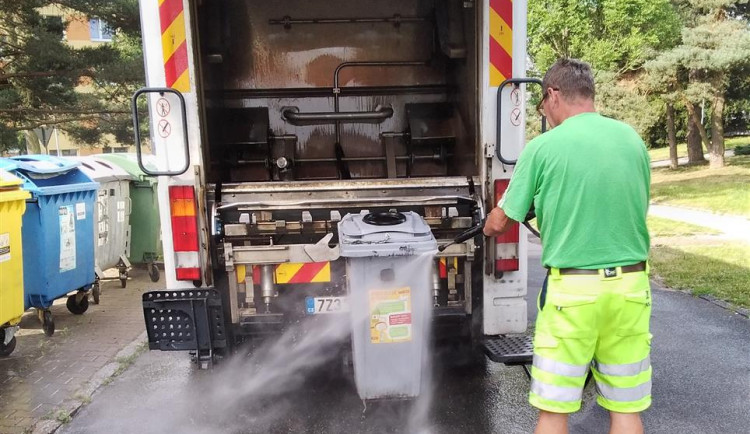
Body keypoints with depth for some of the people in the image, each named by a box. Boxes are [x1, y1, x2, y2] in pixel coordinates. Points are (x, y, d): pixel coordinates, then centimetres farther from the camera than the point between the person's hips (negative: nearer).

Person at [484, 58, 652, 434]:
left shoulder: (543, 147, -9)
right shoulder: (632, 139, 5)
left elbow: (497, 224, -3)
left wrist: (489, 230, 19)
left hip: (573, 289, -4)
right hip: (631, 286, 5)